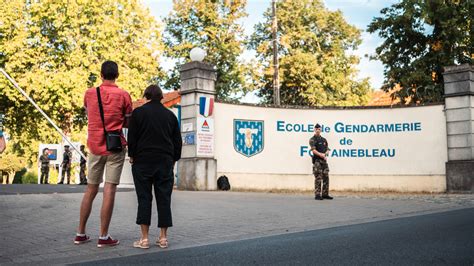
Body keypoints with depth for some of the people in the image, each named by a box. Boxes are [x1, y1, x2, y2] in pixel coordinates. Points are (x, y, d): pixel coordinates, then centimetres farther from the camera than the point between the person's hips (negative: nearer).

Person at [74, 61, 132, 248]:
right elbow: (129, 123, 3)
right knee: (110, 190, -2)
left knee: (91, 189, 13)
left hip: (95, 146, 4)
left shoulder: (89, 94, 4)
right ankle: (103, 237, -1)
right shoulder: (123, 95, -5)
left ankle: (81, 233, 18)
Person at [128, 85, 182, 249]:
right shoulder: (170, 115, 10)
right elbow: (178, 141, 12)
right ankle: (163, 237, 5)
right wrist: (173, 159, 19)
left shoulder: (138, 112, 0)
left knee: (144, 199, 0)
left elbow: (132, 137, -2)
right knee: (164, 199, 4)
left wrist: (132, 156, 10)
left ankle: (144, 238, -2)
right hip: (165, 162, 2)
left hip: (143, 161, -2)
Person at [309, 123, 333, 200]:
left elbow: (327, 149, 15)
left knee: (326, 177, 6)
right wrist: (321, 155, -19)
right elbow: (313, 150, -13)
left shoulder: (324, 139, 17)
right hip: (317, 160, -6)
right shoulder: (312, 139, -2)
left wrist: (325, 154, -5)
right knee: (318, 178, -7)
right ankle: (317, 195, -2)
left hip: (324, 160, 6)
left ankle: (325, 194, 14)